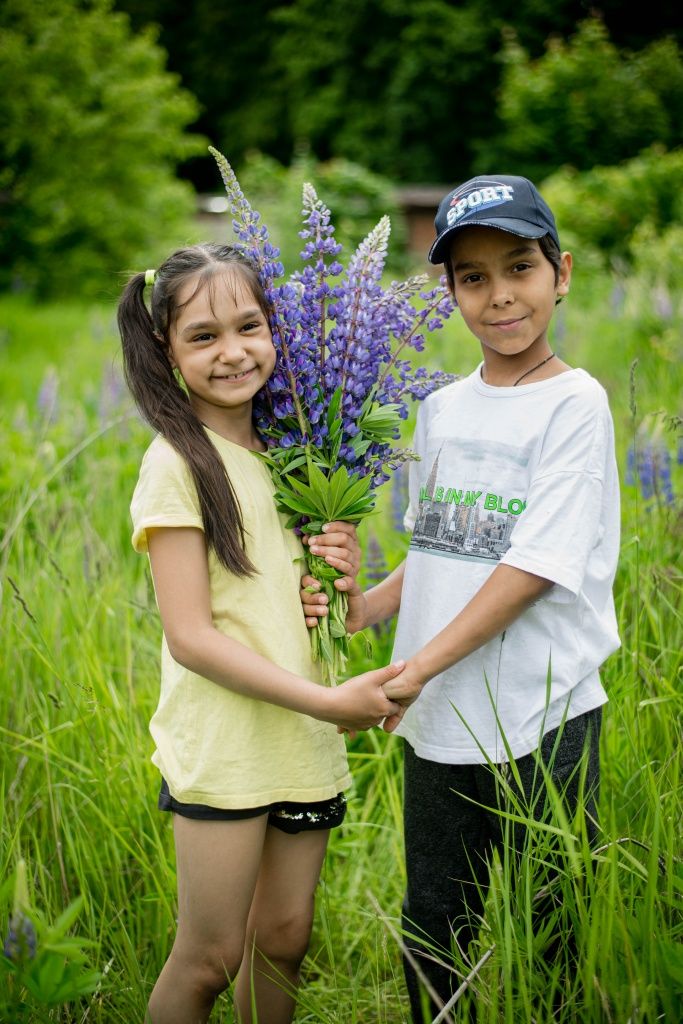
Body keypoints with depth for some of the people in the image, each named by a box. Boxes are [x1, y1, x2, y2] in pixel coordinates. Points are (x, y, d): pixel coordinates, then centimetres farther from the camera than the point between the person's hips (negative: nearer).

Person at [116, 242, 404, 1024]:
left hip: (305, 744, 6)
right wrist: (327, 701, -19)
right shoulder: (177, 464, -10)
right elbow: (190, 636, -15)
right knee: (209, 959, 0)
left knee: (283, 940, 13)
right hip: (222, 747, -6)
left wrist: (341, 575, -3)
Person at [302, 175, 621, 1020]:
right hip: (438, 722, 6)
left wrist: (417, 668, -19)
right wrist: (360, 607, -3)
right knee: (434, 930, 16)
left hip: (542, 721, -6)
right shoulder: (441, 410, 10)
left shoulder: (574, 403, -10)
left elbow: (536, 565, -17)